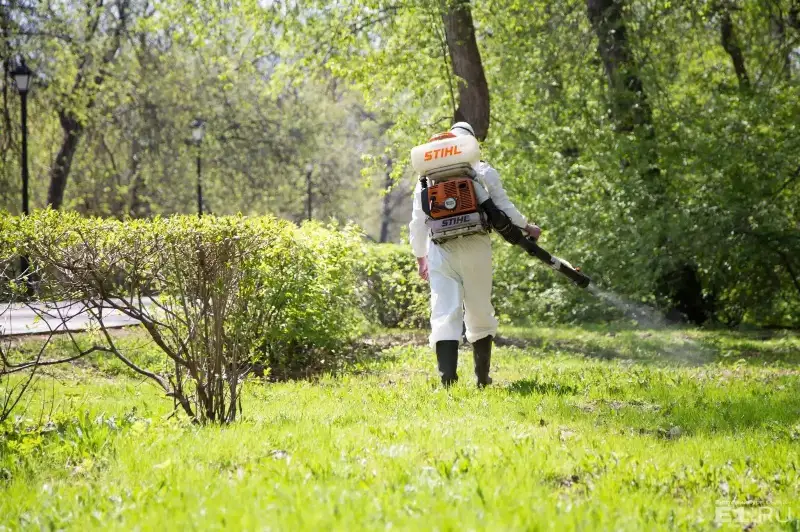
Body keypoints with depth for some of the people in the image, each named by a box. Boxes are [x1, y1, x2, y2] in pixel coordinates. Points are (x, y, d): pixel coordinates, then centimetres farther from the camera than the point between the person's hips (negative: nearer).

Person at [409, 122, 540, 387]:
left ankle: (448, 380, -19)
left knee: (444, 314, -5)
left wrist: (421, 257, 23)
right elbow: (504, 208, 5)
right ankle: (483, 378, 20)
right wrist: (527, 228, 22)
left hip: (440, 251, 0)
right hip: (476, 248, 0)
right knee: (480, 314, 13)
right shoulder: (484, 172, 6)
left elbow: (418, 221, 12)